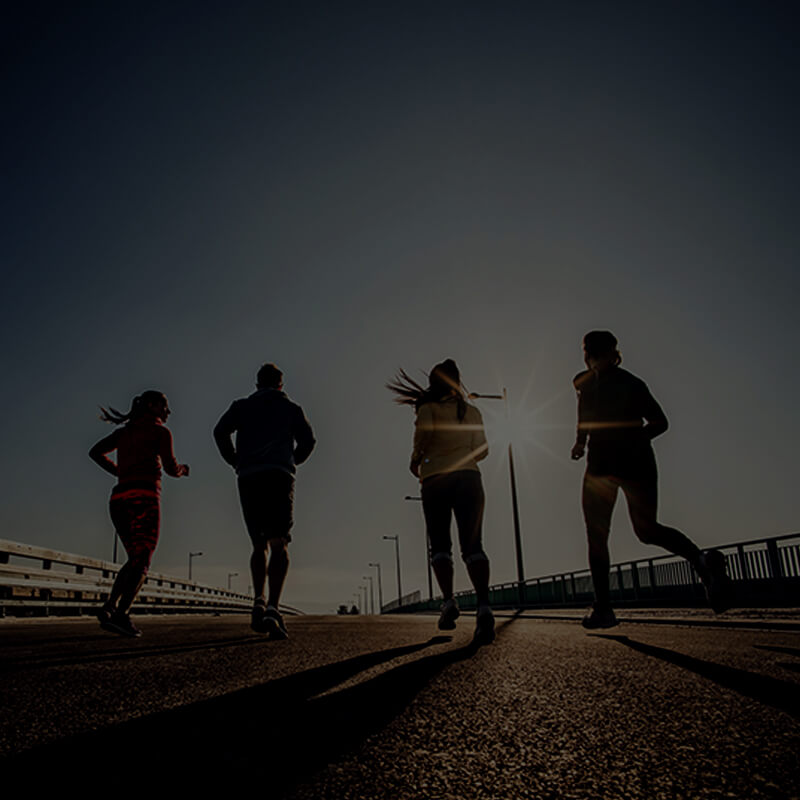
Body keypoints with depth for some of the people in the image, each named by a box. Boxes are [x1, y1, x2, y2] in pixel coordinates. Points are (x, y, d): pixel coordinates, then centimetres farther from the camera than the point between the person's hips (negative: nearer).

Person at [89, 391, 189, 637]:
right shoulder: (160, 431, 4)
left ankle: (110, 605, -3)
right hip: (143, 498, -6)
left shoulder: (124, 431, 22)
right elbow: (170, 468, -4)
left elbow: (95, 452, 13)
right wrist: (182, 469, 19)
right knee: (142, 560, -8)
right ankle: (122, 612, -26)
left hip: (119, 499, 7)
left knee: (136, 559, 15)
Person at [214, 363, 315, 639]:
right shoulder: (291, 408, 18)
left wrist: (235, 461, 15)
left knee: (259, 546, 13)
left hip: (248, 478, 2)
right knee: (278, 545, -9)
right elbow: (308, 440, 6)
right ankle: (272, 608, -25)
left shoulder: (242, 406, 20)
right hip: (279, 476, -2)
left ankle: (259, 602, -4)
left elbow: (220, 431, 5)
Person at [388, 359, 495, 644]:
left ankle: (448, 600, -13)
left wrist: (415, 460, 2)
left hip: (435, 478, -2)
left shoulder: (429, 409, 4)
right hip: (468, 476, 2)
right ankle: (484, 605, -26)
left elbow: (424, 432, -14)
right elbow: (482, 450, 14)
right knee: (472, 544, -7)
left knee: (440, 544, 5)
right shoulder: (472, 412, 16)